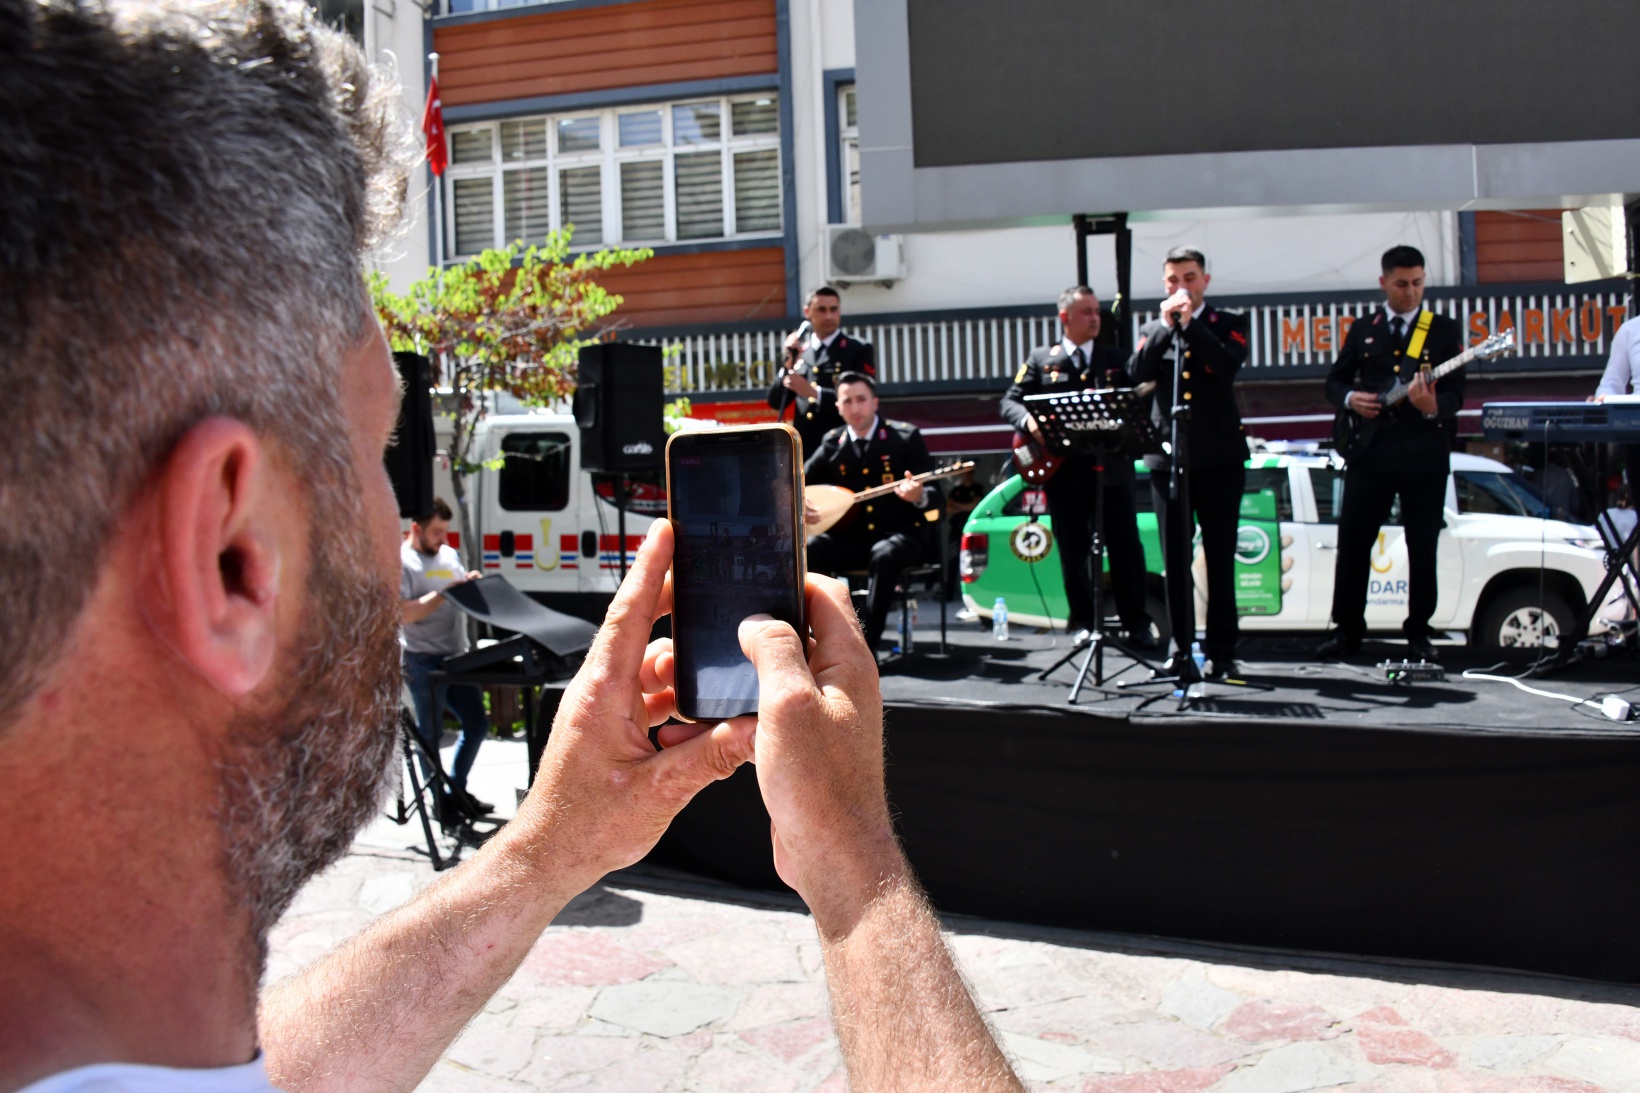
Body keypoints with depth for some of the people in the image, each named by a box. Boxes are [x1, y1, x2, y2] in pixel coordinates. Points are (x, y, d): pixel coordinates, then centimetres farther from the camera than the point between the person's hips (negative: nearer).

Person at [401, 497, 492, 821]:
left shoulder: (450, 555, 13)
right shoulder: (400, 561, -10)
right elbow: (403, 613, -19)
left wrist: (472, 584, 0)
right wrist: (445, 592, -22)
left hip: (457, 657, 8)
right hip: (424, 661, -8)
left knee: (477, 724, 12)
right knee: (431, 732, 3)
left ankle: (457, 787, 27)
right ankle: (437, 798, 15)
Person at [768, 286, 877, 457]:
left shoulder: (859, 350, 2)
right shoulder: (798, 351, 14)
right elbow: (776, 402, 9)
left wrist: (814, 393, -19)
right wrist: (789, 364, -6)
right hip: (803, 449, 4)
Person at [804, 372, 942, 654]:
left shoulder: (906, 436, -3)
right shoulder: (833, 442, 7)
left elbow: (933, 494, -8)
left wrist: (919, 497, -32)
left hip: (902, 536, -4)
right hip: (854, 538, 4)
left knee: (884, 555, -37)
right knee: (808, 549, -24)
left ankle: (865, 646, -33)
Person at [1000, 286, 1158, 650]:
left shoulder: (1116, 359, 14)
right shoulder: (1041, 359, 11)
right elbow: (1010, 402, 6)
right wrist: (1028, 421, -14)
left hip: (1111, 468, 0)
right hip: (1064, 471, 0)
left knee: (1127, 548, -3)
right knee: (1074, 553, 5)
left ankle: (1136, 624, 4)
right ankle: (1085, 623, 14)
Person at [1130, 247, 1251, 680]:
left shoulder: (1228, 322, 7)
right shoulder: (1152, 330, 14)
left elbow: (1229, 365, -13)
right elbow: (1138, 376, -4)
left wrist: (1190, 323, -12)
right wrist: (1166, 325, -9)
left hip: (1218, 457, -2)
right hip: (1168, 456, 2)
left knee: (1220, 557, 1)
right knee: (1174, 559, 3)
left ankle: (1221, 650, 6)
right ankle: (1181, 648, 9)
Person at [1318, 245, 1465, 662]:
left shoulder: (1445, 330, 3)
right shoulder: (1362, 329, 10)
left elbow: (1456, 393, -4)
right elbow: (1334, 381, 14)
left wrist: (1434, 406, -26)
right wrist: (1349, 398, -8)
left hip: (1425, 456, -1)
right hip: (1369, 452, 2)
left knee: (1423, 549, 4)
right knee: (1352, 545, 2)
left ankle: (1419, 632, 15)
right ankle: (1347, 628, 13)